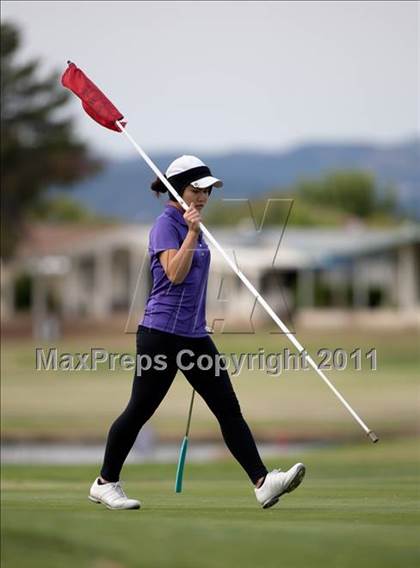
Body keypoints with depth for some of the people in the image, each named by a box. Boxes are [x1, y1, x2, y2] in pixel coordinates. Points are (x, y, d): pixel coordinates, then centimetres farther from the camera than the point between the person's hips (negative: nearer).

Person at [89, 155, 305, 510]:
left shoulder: (191, 225, 16)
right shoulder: (166, 225, -9)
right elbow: (175, 274, -22)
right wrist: (192, 233, -24)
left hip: (194, 334, 8)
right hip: (162, 333, -8)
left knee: (229, 408, -2)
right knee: (140, 411, 1)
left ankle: (262, 482, -9)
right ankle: (105, 483, 15)